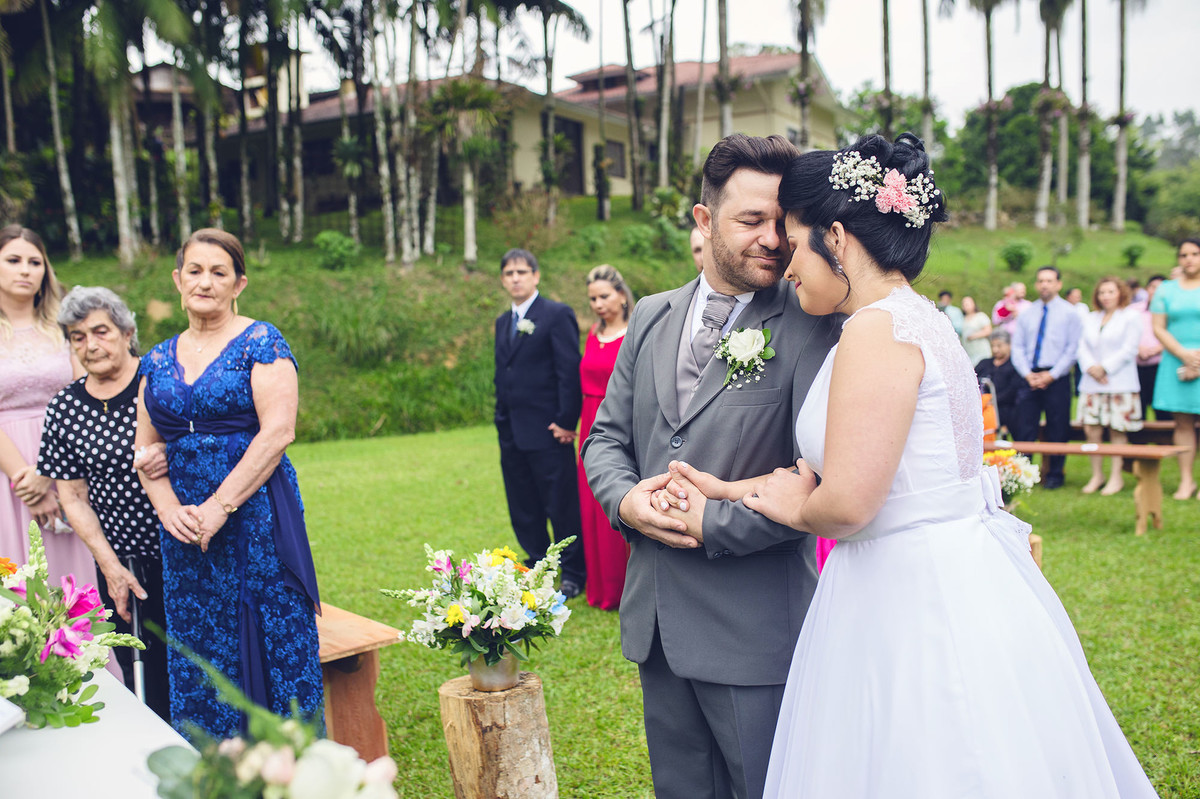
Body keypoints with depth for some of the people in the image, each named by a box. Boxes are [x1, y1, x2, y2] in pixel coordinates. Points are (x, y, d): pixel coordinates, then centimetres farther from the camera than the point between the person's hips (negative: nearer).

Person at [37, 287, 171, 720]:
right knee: (144, 681, 5)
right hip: (122, 563, 3)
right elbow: (73, 498, 8)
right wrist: (110, 565, 0)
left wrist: (175, 456, -21)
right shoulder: (64, 409, 5)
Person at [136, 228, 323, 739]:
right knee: (199, 653, 9)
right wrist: (169, 508, -6)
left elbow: (278, 432, -13)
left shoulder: (260, 343, -3)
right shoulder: (158, 360, 13)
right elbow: (145, 449, 12)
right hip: (184, 529, 5)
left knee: (270, 643, -1)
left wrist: (220, 506, -16)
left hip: (255, 519, -5)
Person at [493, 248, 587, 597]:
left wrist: (566, 421, -16)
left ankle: (574, 574, 12)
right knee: (523, 509, 15)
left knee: (562, 506, 0)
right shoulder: (503, 322, 16)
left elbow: (570, 370, -12)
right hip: (512, 434, 8)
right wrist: (502, 421, 15)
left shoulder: (557, 315, -7)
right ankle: (536, 565, 30)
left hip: (547, 431, -7)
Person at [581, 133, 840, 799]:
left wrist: (710, 523, -17)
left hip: (753, 631, -5)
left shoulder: (812, 330, -12)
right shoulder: (651, 318, 6)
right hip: (653, 619, 6)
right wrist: (626, 500, -9)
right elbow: (606, 436, 11)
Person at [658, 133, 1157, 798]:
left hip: (917, 606, -9)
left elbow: (846, 502, -23)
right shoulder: (915, 318, 11)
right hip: (954, 586, 9)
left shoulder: (878, 331, -19)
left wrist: (795, 509, -2)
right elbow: (826, 468, 12)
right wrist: (728, 491, 13)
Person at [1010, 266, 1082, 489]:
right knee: (1023, 427, -1)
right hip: (1030, 377, 3)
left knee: (1057, 429, 2)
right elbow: (1017, 346, 9)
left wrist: (1051, 375, -12)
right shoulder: (1026, 314, 12)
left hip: (1057, 377, -3)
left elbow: (1072, 348, -4)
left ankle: (1054, 475, 14)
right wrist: (1028, 374, -6)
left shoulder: (1069, 312, 2)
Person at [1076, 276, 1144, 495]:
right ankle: (1096, 475, 9)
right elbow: (1082, 346, 10)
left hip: (1120, 384, -4)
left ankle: (1116, 477, 5)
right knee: (1091, 429, -2)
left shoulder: (1131, 316, 2)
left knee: (1117, 430, -3)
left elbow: (1129, 349, -6)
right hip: (1092, 383, 4)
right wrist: (1090, 367, -8)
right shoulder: (1091, 318, 18)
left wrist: (1105, 368, -11)